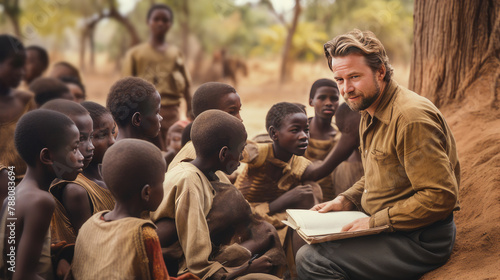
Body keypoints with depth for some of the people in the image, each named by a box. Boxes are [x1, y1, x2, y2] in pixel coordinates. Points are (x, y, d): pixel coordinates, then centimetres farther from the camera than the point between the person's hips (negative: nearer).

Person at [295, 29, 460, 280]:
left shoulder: (411, 117, -22)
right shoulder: (369, 114, 9)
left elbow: (441, 197, -25)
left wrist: (375, 222, -22)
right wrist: (346, 200, 5)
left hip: (420, 240, -10)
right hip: (384, 226, 10)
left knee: (310, 259, -20)